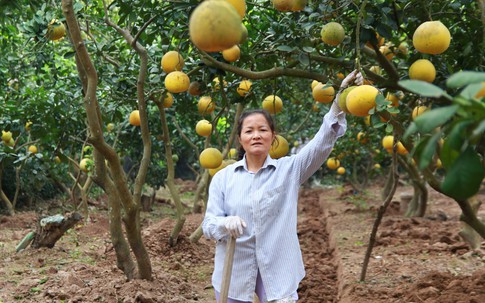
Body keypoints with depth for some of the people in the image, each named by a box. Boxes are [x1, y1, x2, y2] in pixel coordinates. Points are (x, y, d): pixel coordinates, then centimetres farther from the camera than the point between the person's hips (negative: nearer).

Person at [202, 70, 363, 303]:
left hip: (278, 271, -1)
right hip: (234, 272, 1)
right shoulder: (223, 177, 2)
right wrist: (225, 223, -26)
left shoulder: (289, 169, 0)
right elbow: (208, 225, -1)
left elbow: (323, 142, -14)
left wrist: (341, 96, -27)